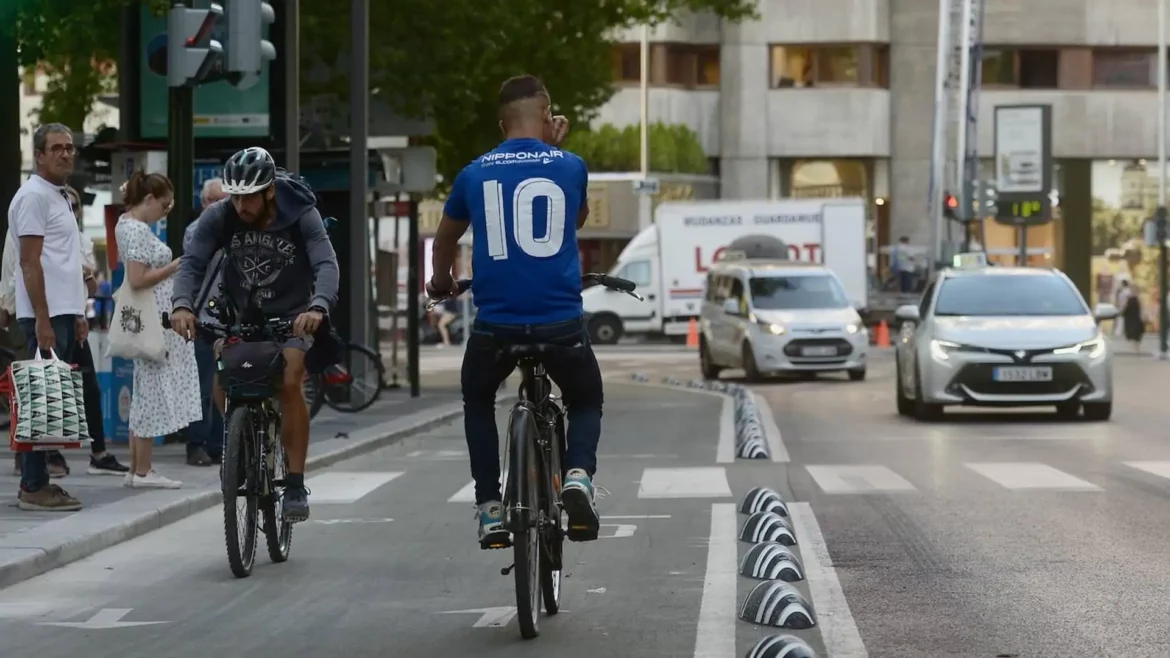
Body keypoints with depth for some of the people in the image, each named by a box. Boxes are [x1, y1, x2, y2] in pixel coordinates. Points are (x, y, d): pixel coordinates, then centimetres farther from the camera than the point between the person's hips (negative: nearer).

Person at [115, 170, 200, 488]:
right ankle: (143, 471, -3)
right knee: (153, 391, -6)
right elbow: (137, 280, -23)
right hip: (152, 321, -11)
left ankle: (137, 468, 16)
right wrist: (174, 267, -18)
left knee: (145, 392, 13)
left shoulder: (126, 223, 15)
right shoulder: (138, 230, -16)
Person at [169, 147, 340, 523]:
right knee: (222, 384, -18)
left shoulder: (302, 216, -24)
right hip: (238, 314, 3)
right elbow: (192, 260, -27)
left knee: (290, 383, -24)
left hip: (292, 315, -2)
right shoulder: (219, 217, -18)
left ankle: (296, 486, -18)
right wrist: (182, 304, -47)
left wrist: (319, 306, -56)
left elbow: (327, 265, -36)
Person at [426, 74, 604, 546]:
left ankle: (489, 509, 15)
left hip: (495, 325, 1)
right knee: (586, 402, 24)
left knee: (478, 402, 29)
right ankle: (579, 476, -6)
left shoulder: (474, 174, 7)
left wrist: (441, 283, 46)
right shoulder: (570, 167, 3)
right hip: (561, 324, -1)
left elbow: (446, 238, 26)